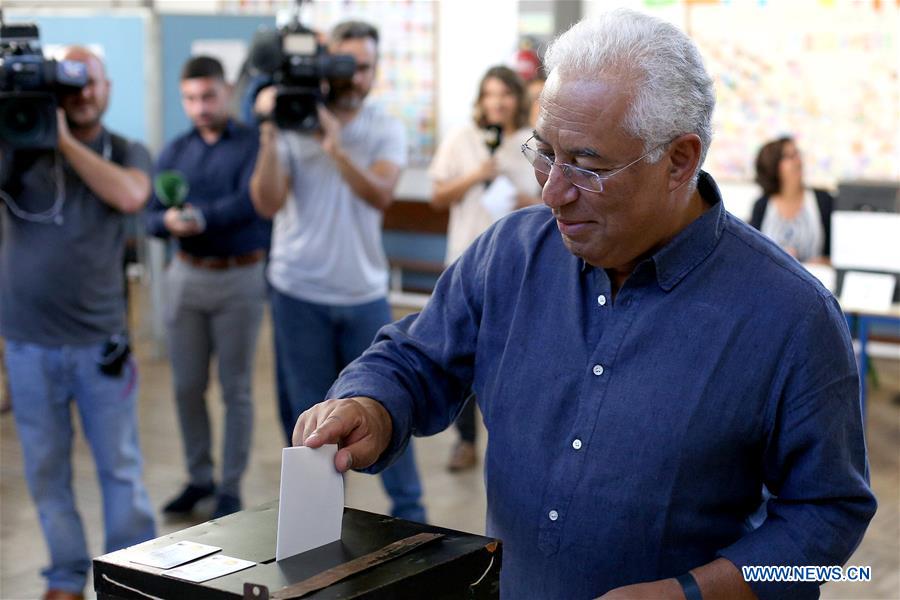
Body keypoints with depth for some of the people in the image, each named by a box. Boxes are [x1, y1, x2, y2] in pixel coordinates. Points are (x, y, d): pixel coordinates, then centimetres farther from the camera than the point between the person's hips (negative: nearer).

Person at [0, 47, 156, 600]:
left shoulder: (129, 153, 3)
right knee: (47, 470, 9)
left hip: (101, 340, 0)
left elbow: (129, 196, -18)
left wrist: (65, 139, -17)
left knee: (121, 466, 9)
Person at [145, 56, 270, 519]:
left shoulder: (253, 144, -4)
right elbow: (152, 217, 1)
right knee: (187, 386, 9)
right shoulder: (174, 152, 8)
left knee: (236, 389, 4)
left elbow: (250, 202, -18)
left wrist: (200, 217, -27)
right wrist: (170, 221, -21)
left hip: (240, 277, -4)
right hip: (187, 276, 4)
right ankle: (199, 478, 24)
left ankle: (230, 487, 13)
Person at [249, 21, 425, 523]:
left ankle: (409, 511, 18)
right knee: (308, 413, 8)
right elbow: (267, 204, -12)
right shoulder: (293, 123, -4)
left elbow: (380, 195, -19)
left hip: (364, 293, 1)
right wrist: (270, 137, -23)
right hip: (300, 293, 0)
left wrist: (336, 148, -33)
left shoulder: (386, 130, -1)